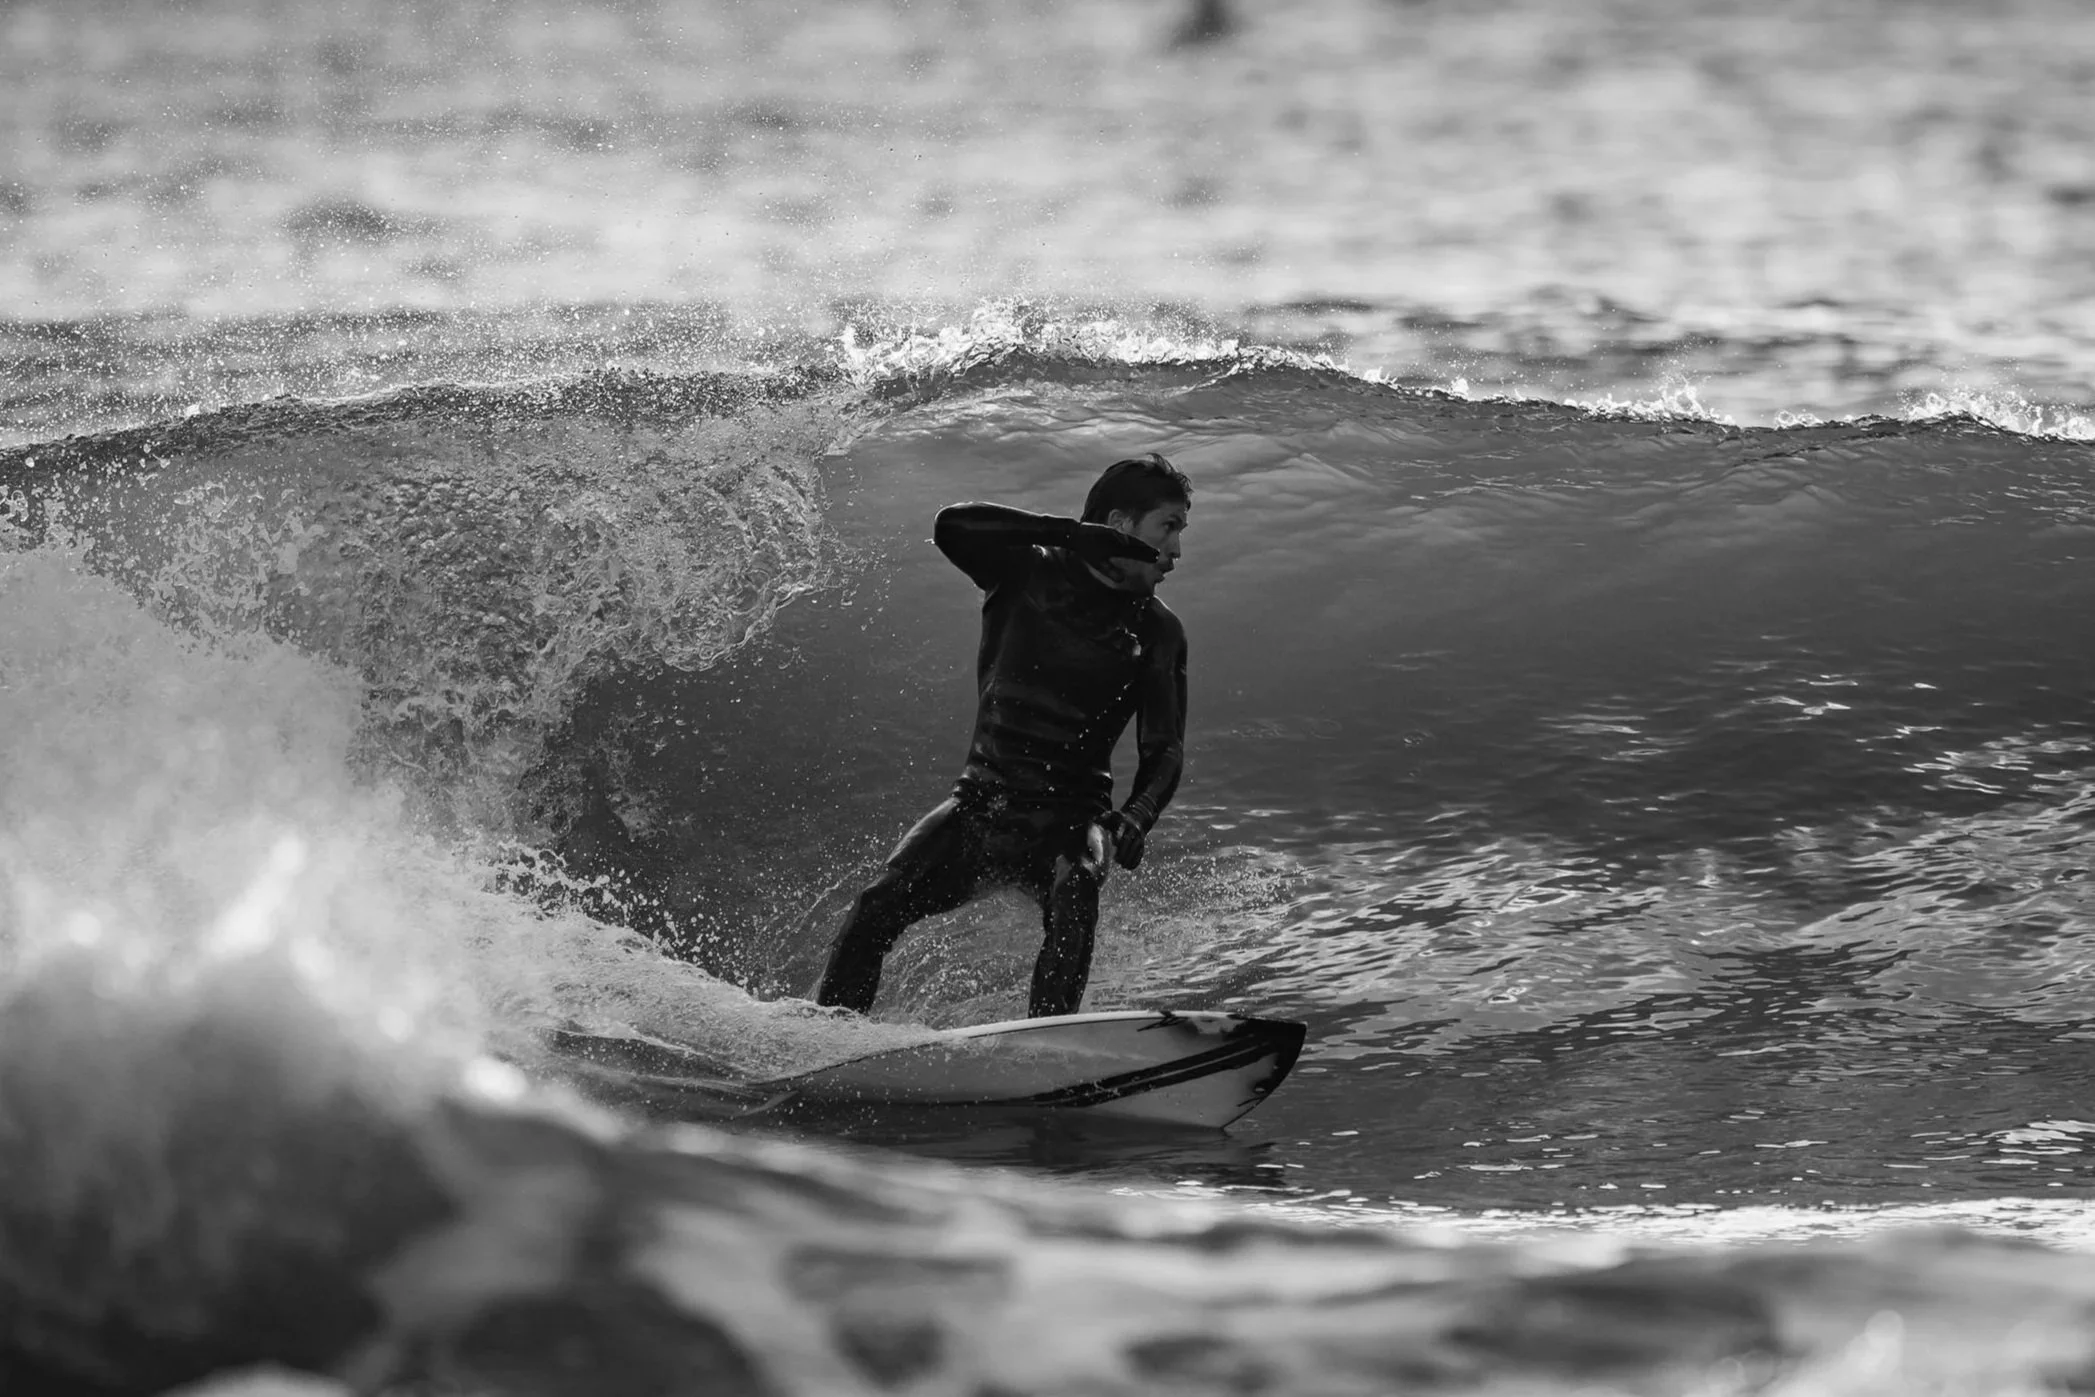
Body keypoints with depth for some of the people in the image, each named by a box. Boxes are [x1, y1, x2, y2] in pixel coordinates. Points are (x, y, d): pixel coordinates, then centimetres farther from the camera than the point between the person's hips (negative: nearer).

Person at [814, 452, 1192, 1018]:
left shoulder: (1156, 631, 6)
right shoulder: (1028, 572, 3)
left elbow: (1164, 750, 2)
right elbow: (952, 527, -15)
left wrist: (1135, 817, -20)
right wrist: (1072, 533, -24)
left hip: (1067, 817, 0)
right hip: (982, 800, 0)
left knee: (1074, 887, -34)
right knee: (879, 905, -19)